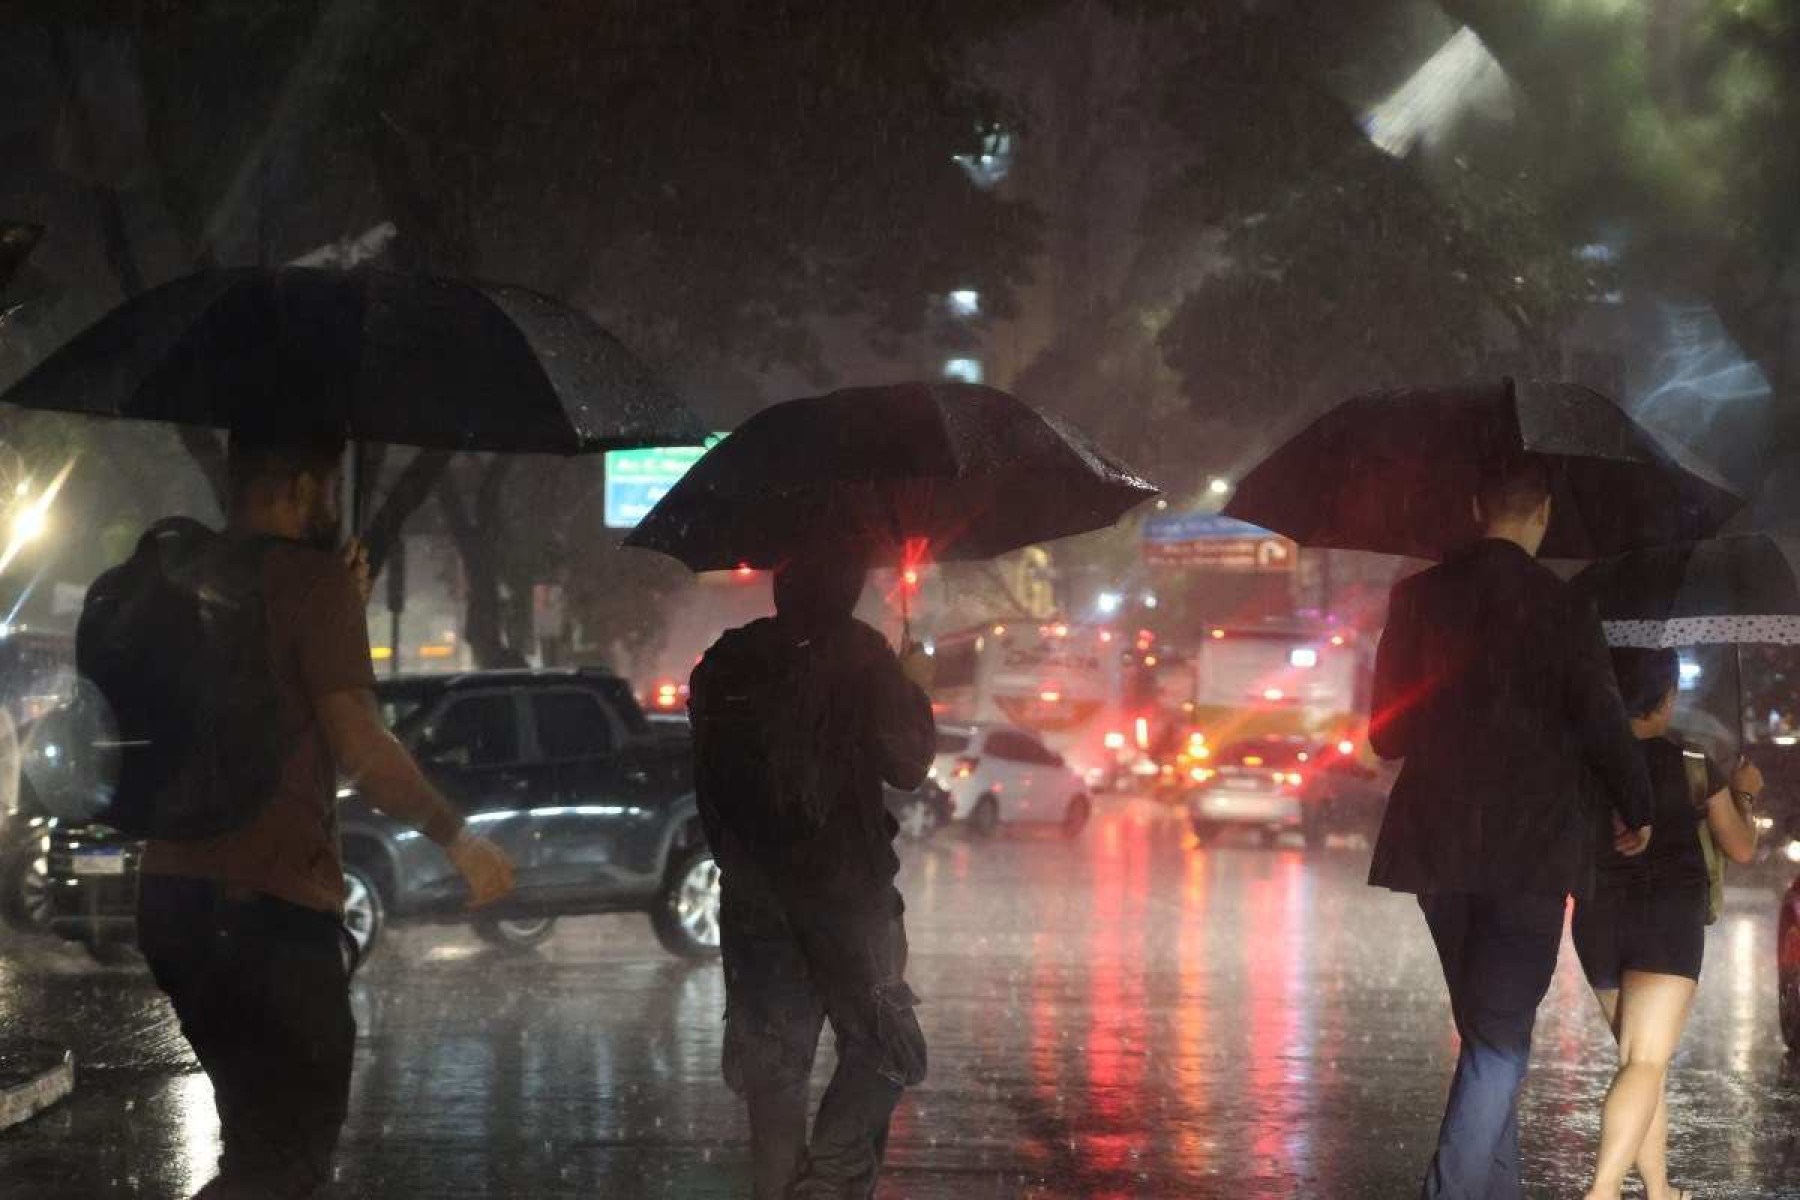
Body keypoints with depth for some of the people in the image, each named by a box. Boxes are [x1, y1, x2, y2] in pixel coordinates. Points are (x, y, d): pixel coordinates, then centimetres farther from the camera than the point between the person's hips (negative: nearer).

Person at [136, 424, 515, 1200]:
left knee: (261, 1136, 20)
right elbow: (358, 747, -17)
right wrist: (456, 839, -6)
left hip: (175, 897, 8)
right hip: (269, 905, -8)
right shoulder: (312, 579, -10)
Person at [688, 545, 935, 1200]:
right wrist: (914, 689, 5)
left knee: (772, 1058, 10)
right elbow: (905, 765, -8)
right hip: (844, 883, -5)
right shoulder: (858, 655, -9)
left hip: (751, 889, 5)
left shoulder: (723, 663, 7)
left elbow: (708, 776, 14)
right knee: (882, 1045, 2)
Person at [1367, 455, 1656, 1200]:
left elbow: (1385, 734, 4)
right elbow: (1603, 725, -8)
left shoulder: (1418, 599, 1)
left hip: (1439, 848, 4)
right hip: (1529, 851, -4)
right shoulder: (1562, 610, -8)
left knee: (1484, 1027, 19)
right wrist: (1637, 811, 10)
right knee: (1501, 1037, -3)